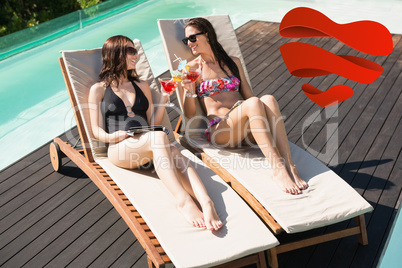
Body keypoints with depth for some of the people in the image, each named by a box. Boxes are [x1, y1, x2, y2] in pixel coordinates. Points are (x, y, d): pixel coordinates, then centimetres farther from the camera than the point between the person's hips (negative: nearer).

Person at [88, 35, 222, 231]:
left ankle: (206, 203, -54)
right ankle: (182, 200, -53)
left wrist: (163, 99, 8)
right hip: (120, 149, -3)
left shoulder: (142, 86, 27)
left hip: (148, 147, 4)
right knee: (159, 136, -36)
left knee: (173, 151, -33)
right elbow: (96, 130, 8)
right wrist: (111, 137, -14)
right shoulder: (99, 89, 16)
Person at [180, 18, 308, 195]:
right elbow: (189, 114, 6)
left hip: (247, 130, 4)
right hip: (219, 130, -3)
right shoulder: (191, 68, 10)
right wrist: (189, 92, -14)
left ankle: (290, 168, -38)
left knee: (268, 99, -29)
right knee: (254, 103, -32)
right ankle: (278, 170, -40)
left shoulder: (233, 62, 21)